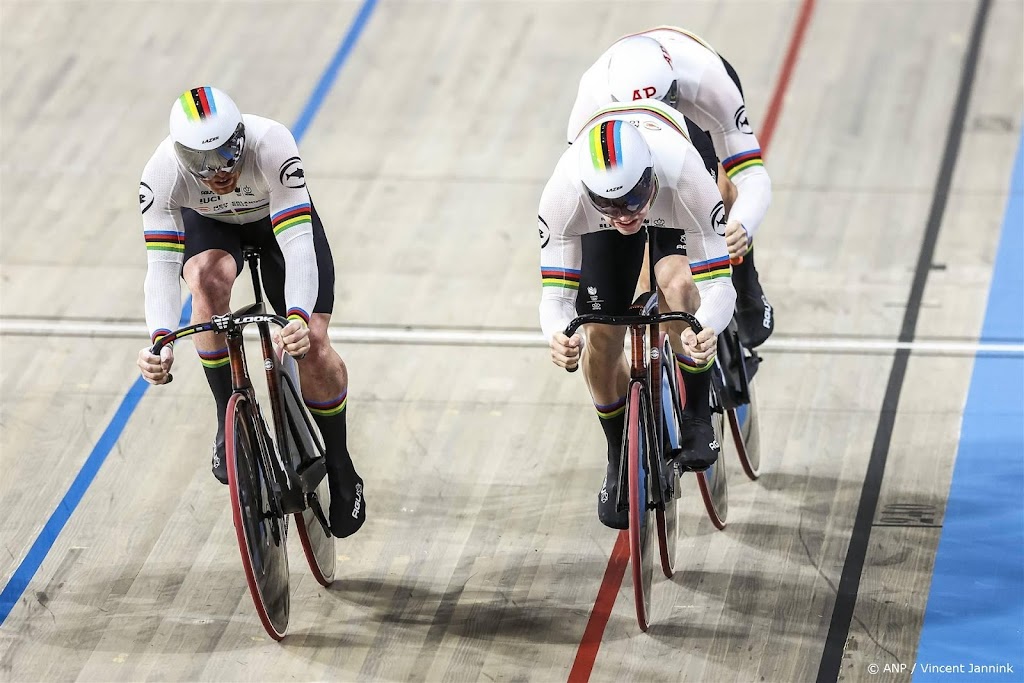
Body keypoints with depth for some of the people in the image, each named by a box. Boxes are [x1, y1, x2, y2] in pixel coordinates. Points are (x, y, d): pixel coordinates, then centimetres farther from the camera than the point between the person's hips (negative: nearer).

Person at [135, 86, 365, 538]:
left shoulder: (272, 146, -41)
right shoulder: (162, 174, -36)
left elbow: (298, 245, -45)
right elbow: (161, 266, -37)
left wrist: (298, 318, -60)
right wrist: (161, 341, -53)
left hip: (279, 217, -1)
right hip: (208, 226, 1)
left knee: (312, 344, -15)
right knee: (210, 279, -35)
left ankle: (341, 470, 9)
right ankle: (230, 423, -17)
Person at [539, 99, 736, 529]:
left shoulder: (686, 179, -45)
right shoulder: (564, 193, -41)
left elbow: (717, 283, -41)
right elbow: (555, 293, -34)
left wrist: (705, 331, -63)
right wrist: (558, 337, -57)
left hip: (673, 215, -2)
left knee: (678, 283, -32)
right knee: (599, 340, -6)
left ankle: (697, 421, -12)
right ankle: (620, 460, 21)